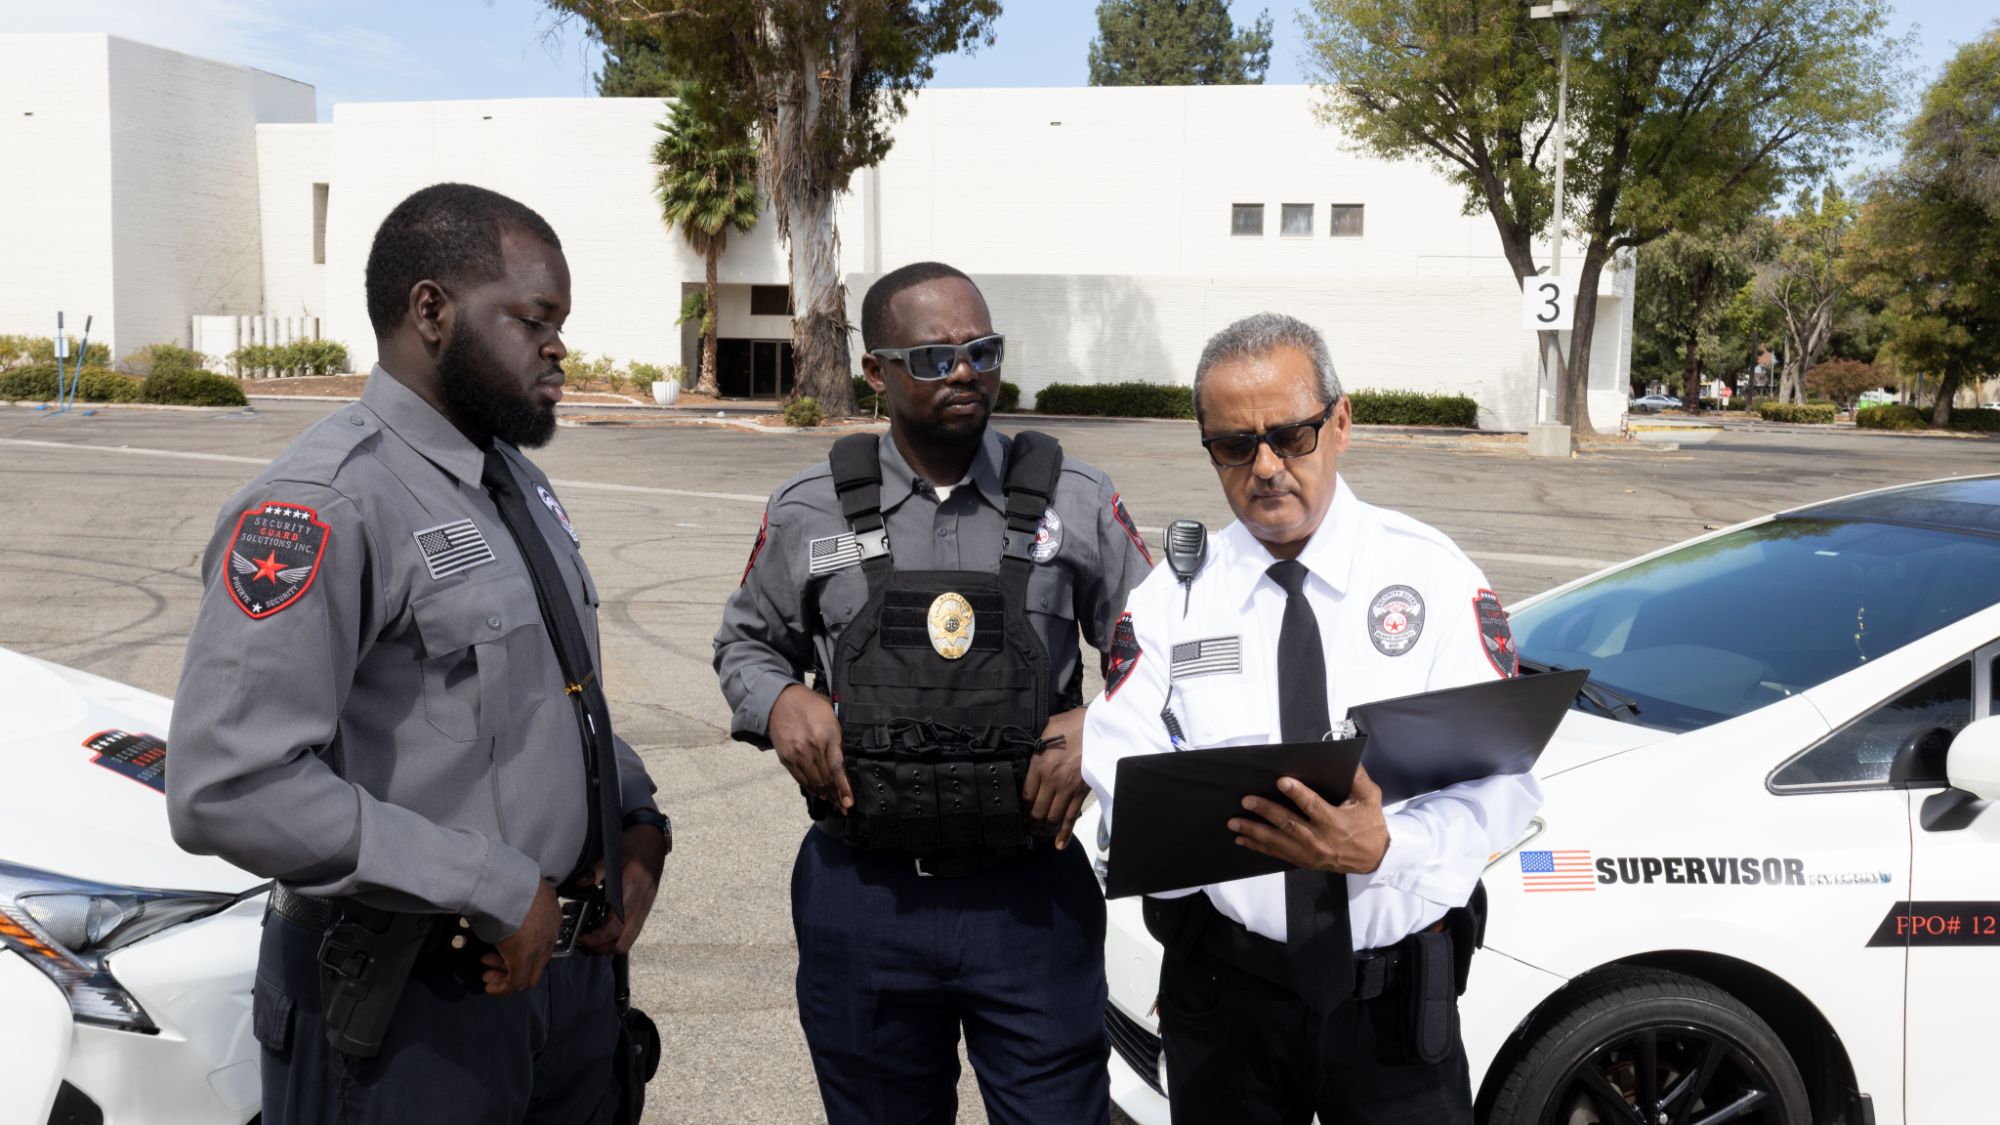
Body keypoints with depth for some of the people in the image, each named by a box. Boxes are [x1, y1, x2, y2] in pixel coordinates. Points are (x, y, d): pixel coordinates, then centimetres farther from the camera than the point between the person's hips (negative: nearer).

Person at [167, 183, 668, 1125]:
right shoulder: (328, 504, -18)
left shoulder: (520, 482, 11)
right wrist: (495, 891, -23)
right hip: (409, 1008, -8)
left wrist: (635, 823, 4)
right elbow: (228, 789, -27)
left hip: (567, 965, 8)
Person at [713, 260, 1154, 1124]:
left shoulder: (1075, 501, 0)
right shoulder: (809, 512, 1)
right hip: (863, 898, 1)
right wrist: (780, 702, -5)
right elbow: (745, 642, 15)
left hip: (1030, 894, 0)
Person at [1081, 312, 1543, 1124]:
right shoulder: (1170, 599, -2)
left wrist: (1385, 848, -32)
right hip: (1225, 987, 1)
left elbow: (1502, 780, -13)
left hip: (1398, 992, 0)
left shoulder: (1432, 578, -5)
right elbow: (1123, 790, -11)